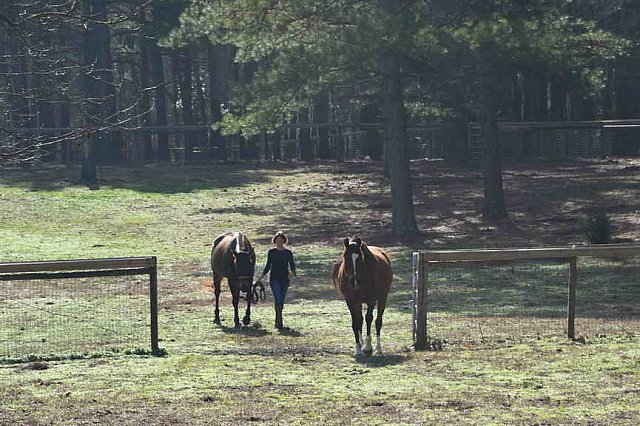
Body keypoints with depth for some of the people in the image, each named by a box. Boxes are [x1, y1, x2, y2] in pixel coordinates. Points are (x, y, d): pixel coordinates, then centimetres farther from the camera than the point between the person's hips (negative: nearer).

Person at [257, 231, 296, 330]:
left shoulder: (288, 253, 4)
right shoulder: (271, 252, 3)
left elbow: (292, 265, 2)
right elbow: (268, 266, 10)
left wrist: (292, 272, -20)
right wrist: (261, 277, 4)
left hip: (285, 280, 2)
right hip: (274, 279, -2)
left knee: (281, 302, 9)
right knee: (278, 299, -16)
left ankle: (277, 322, 22)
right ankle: (279, 323, -19)